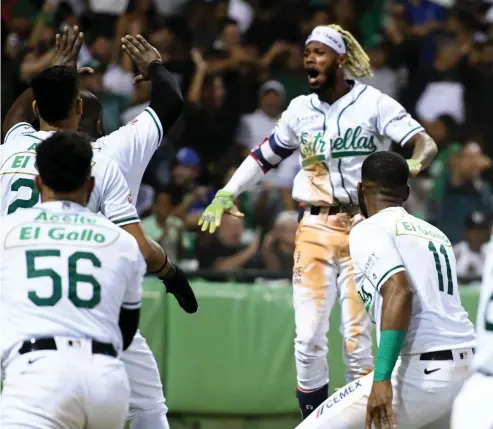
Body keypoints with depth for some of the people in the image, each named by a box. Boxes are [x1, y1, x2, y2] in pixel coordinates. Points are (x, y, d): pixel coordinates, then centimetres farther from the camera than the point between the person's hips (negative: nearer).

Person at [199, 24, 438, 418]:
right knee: (309, 336, -4)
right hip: (314, 228, 3)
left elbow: (426, 145, -12)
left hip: (363, 227, -3)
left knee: (358, 336, -5)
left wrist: (411, 165, -34)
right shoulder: (300, 110, 10)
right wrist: (227, 194, 9)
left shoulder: (374, 104, -4)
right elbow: (265, 155, 20)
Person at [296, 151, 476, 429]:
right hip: (468, 370, 8)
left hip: (421, 374, -7)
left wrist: (382, 377, -23)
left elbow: (399, 291, -16)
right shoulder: (436, 234, 23)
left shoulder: (369, 230, 1)